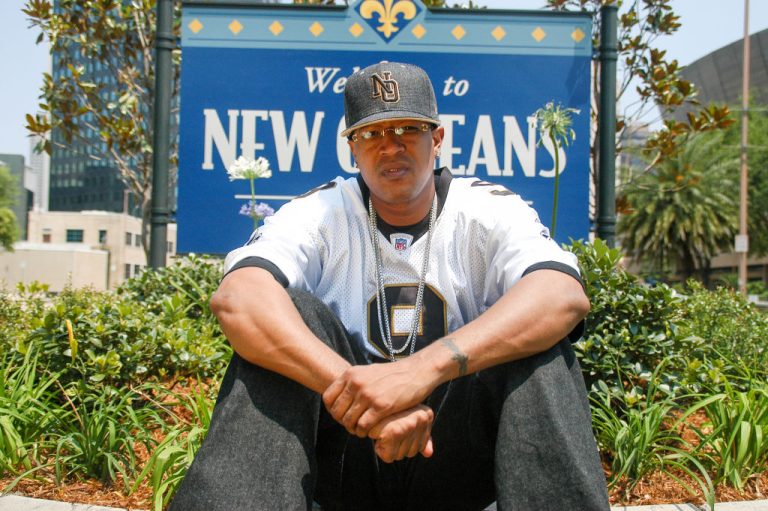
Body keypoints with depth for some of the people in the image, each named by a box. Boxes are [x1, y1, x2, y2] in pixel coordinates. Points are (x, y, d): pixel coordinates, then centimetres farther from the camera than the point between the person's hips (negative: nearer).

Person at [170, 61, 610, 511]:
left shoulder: (489, 210, -4)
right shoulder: (319, 213, -3)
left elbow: (567, 297, -26)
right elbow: (236, 297, -24)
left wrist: (424, 367, -41)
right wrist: (354, 391, -40)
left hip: (459, 451, 0)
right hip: (345, 448, 1)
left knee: (538, 341, -25)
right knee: (289, 313, -23)